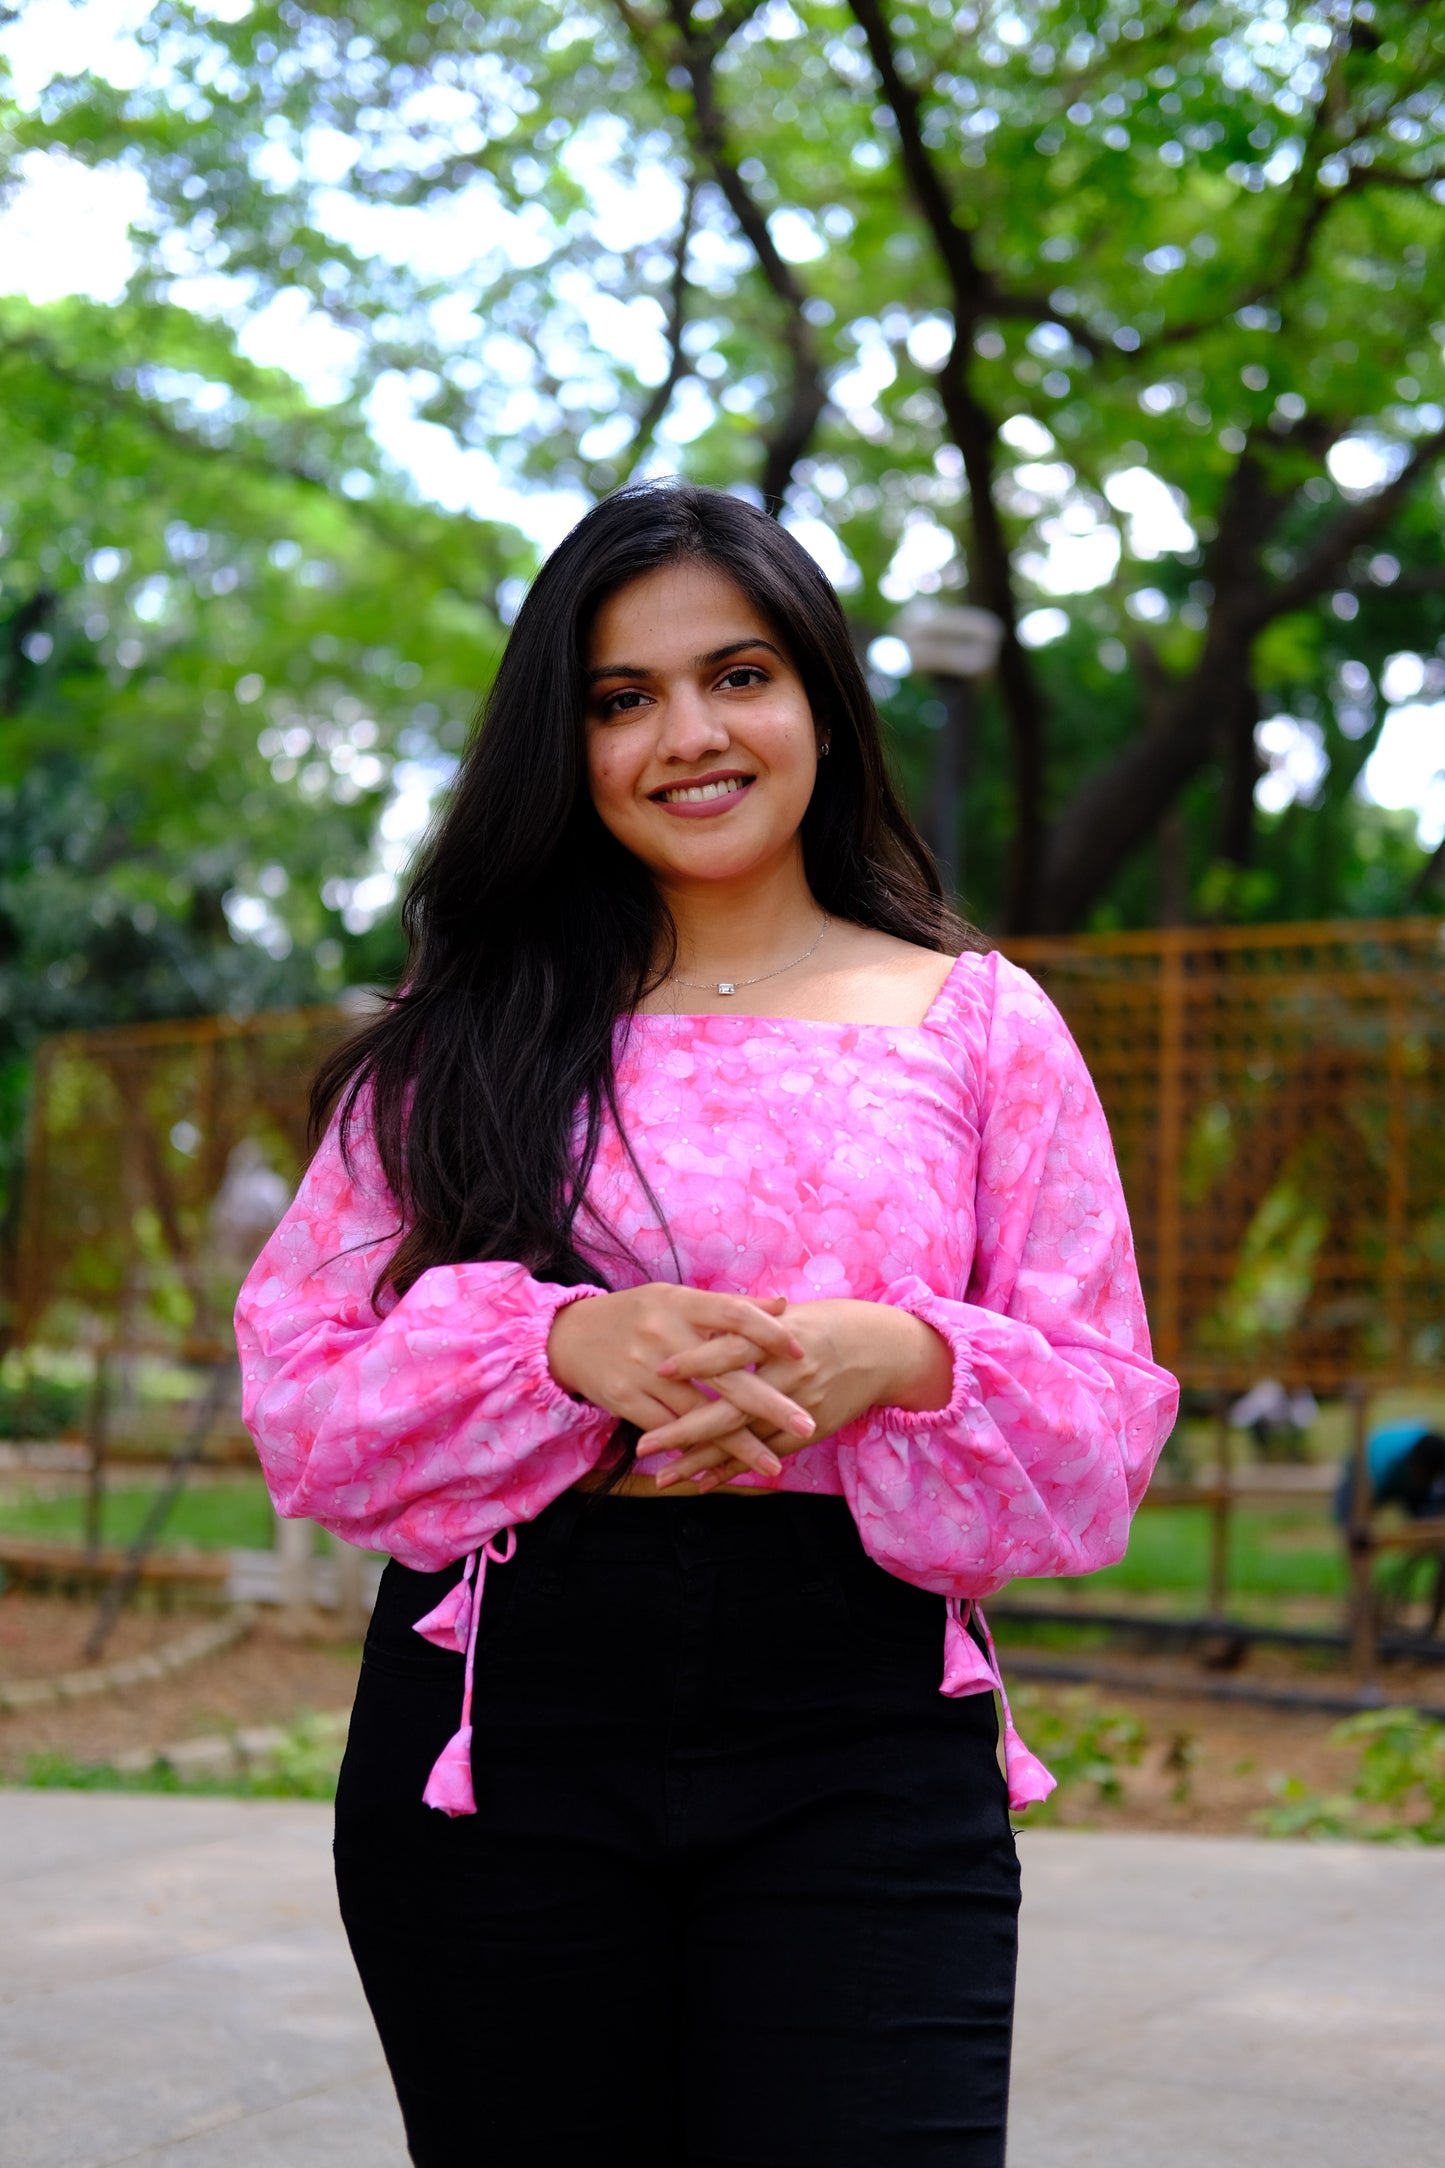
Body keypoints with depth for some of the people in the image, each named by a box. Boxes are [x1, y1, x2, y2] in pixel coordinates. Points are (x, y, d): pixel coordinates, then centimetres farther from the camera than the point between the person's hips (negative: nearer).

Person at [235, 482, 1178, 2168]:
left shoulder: (975, 1021, 8)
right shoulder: (469, 1033, 9)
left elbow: (1102, 1427, 4)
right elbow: (300, 1382, 2)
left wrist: (897, 1362, -16)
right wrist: (568, 1348, -16)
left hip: (859, 1742, -1)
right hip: (499, 1730, 1)